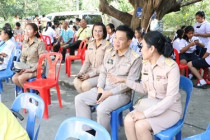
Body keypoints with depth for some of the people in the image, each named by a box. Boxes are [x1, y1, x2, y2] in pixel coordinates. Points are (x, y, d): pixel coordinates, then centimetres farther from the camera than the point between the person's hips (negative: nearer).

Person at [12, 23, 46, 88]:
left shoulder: (39, 43, -12)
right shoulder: (25, 43, 9)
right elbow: (22, 57, 16)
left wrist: (32, 69, -18)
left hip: (37, 69, -6)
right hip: (26, 67, 6)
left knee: (21, 78, -24)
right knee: (14, 78, -15)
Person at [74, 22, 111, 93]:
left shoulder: (107, 45, -10)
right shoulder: (90, 44, 11)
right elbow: (87, 62, 14)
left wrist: (90, 74, -18)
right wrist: (81, 72, -5)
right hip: (91, 71, 6)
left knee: (86, 84, -28)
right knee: (76, 81, -19)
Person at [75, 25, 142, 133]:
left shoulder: (135, 58, -13)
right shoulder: (109, 52, 7)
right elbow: (103, 72, 11)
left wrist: (110, 93, -19)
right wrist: (100, 87, -7)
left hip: (121, 93, -7)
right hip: (104, 88, 7)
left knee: (102, 109, -31)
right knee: (79, 99, -4)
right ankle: (87, 130, 3)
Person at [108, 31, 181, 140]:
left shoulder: (171, 66, -20)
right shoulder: (145, 64, 1)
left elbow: (171, 98, -24)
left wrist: (145, 114, -27)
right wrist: (124, 81, 2)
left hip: (170, 108, -5)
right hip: (150, 103, 6)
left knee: (140, 125, -28)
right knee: (128, 120, -22)